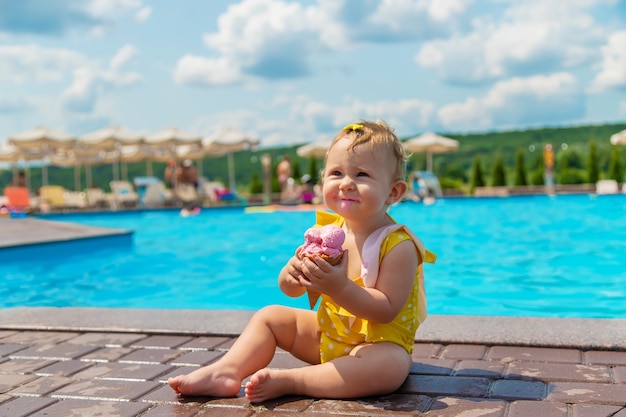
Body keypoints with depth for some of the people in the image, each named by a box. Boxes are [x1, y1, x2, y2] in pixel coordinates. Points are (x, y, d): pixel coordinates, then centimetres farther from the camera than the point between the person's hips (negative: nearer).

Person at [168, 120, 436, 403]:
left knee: (388, 367, -38)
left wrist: (340, 289, -41)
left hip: (380, 341, -6)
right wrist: (292, 275, -23)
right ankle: (227, 371, -14)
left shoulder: (398, 245, -20)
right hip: (326, 333, 7)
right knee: (269, 316, 5)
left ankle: (287, 381, -30)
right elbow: (289, 289, 2)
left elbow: (387, 310, -27)